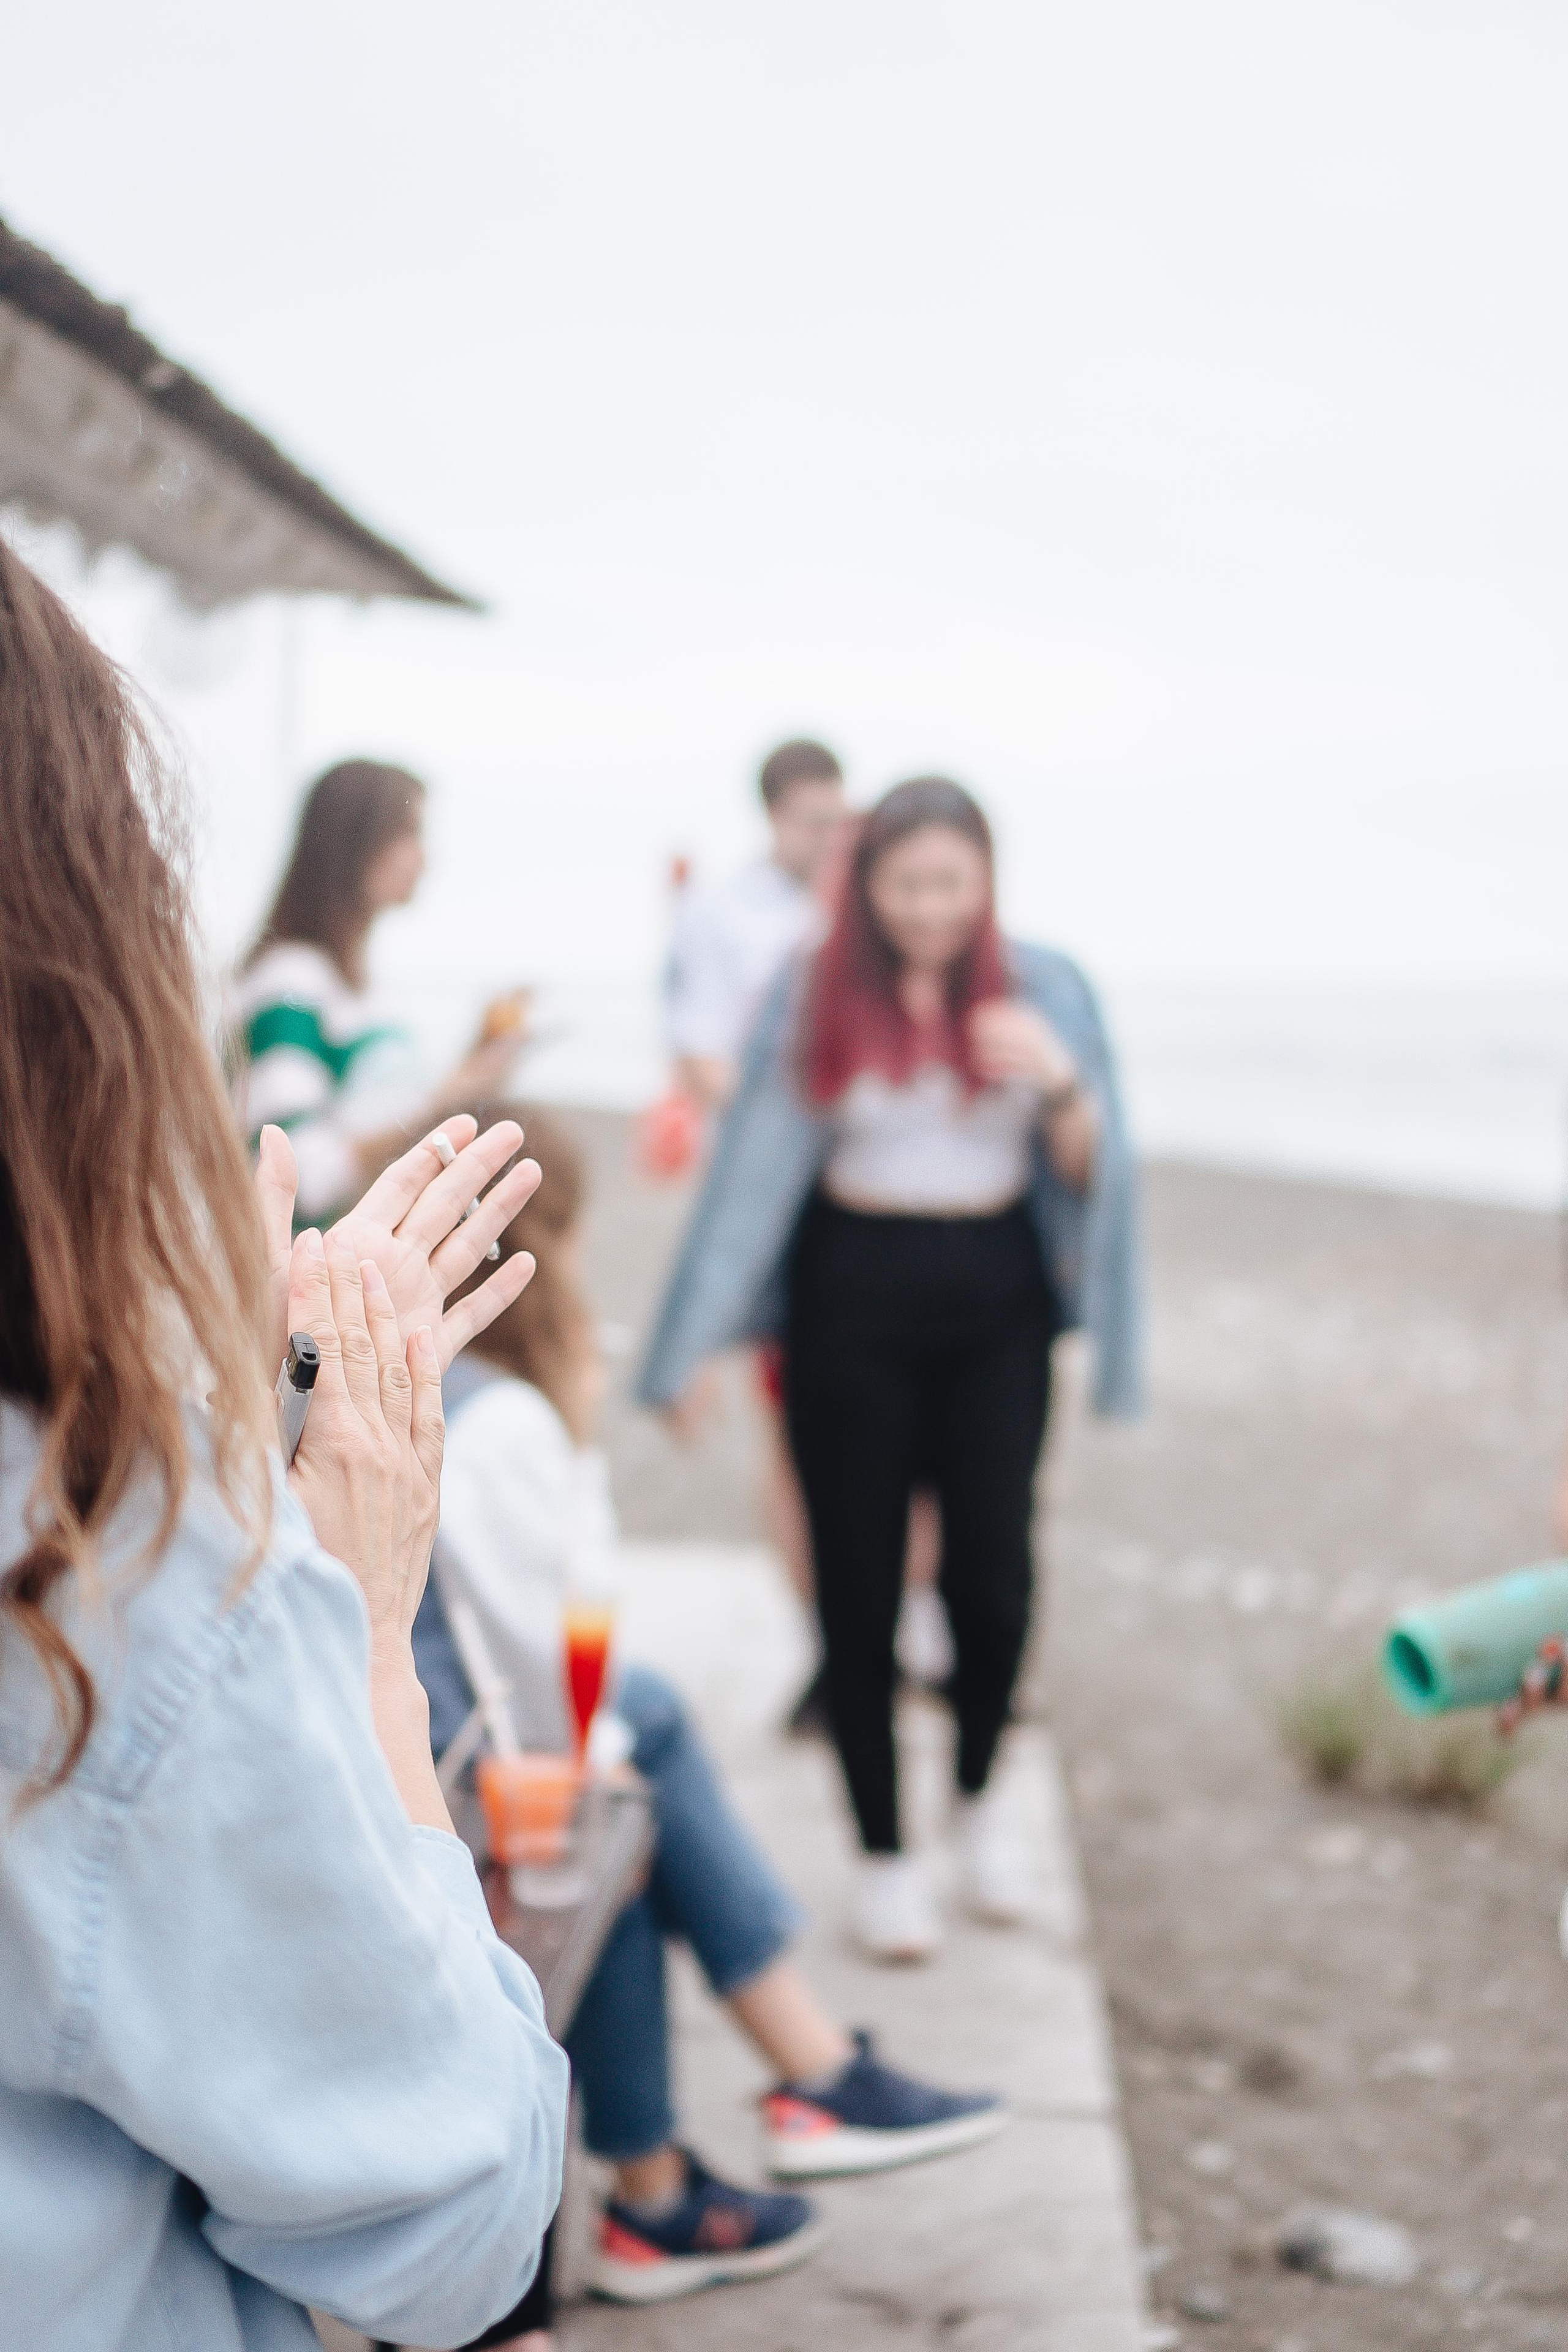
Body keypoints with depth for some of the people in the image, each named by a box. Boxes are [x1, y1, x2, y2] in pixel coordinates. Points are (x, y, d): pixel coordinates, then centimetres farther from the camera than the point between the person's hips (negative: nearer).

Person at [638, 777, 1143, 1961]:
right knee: (861, 1579, 3)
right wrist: (699, 1347, -3)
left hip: (995, 1296, 1)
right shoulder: (815, 998, -1)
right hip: (852, 1297, -1)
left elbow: (1087, 1174, 4)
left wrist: (1060, 1085, -17)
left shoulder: (1042, 988, 2)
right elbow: (758, 1165, 0)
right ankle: (884, 1852, 18)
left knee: (993, 1568, -1)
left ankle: (978, 1795, 28)